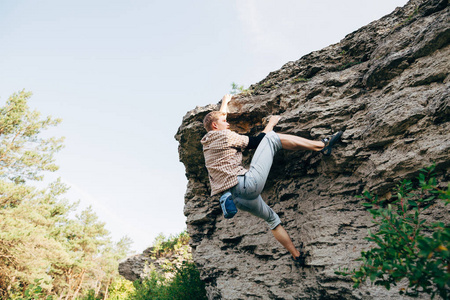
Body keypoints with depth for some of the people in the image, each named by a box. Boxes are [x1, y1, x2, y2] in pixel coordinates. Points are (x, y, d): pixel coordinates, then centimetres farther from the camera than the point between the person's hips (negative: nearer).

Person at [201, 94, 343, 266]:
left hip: (237, 199, 9)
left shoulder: (207, 142, 22)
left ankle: (296, 255, 29)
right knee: (272, 138, -2)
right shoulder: (223, 135, -2)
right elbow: (255, 142, 4)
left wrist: (225, 102, 57)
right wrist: (270, 124, 19)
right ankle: (322, 146, -1)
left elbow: (218, 117, 41)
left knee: (271, 219, 27)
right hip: (248, 185, -9)